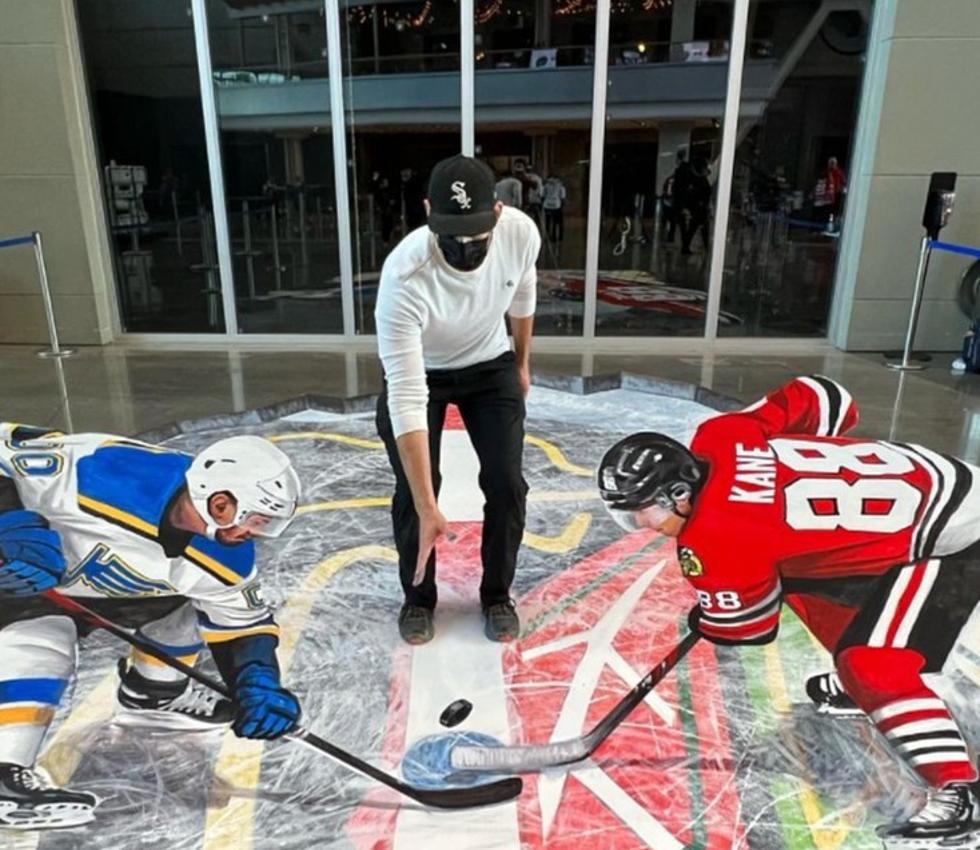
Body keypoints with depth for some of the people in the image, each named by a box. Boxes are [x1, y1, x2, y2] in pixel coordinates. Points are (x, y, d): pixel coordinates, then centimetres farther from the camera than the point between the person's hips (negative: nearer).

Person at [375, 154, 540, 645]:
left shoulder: (521, 233, -27)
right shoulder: (404, 277, -39)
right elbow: (407, 396, -40)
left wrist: (522, 362, 11)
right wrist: (427, 506, -42)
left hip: (490, 366, 3)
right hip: (418, 372, -2)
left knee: (506, 485, -4)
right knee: (411, 492, -6)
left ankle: (497, 595, 20)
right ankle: (418, 597, 22)